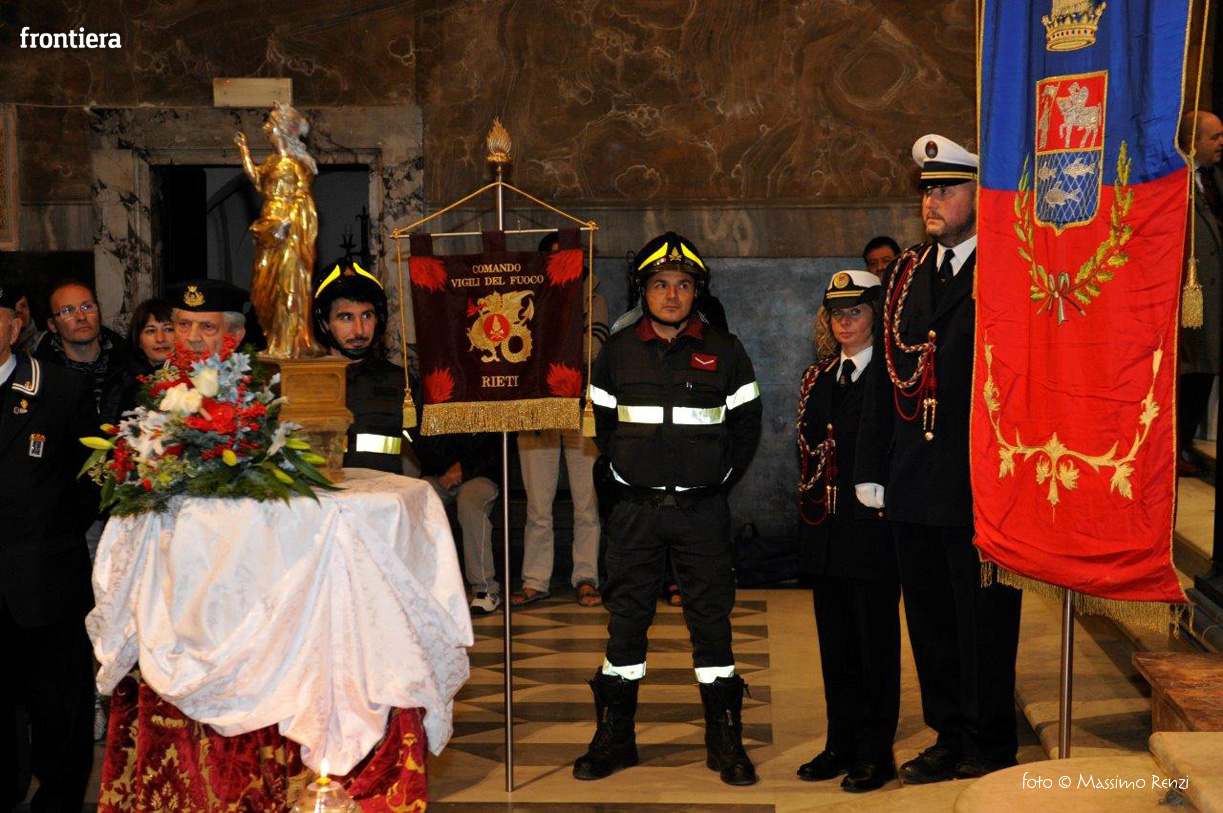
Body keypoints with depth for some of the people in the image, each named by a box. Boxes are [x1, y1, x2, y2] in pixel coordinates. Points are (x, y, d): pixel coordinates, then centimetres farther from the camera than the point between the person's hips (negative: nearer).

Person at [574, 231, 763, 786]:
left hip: (702, 510, -1)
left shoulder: (724, 353, 4)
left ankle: (725, 740, 11)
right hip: (635, 509, 1)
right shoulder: (617, 352, 6)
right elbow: (599, 424, 14)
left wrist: (715, 477, 3)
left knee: (711, 618, 2)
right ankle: (614, 736, 16)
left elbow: (745, 428, 10)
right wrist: (623, 473, 6)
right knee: (626, 618, 6)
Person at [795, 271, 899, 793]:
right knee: (835, 641, 12)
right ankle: (841, 743, 22)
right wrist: (812, 503, 10)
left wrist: (878, 499, -14)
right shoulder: (817, 378, 14)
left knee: (876, 641, 1)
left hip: (872, 528, -6)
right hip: (825, 529, 6)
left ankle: (875, 752, 10)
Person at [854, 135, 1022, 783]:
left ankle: (989, 749, 18)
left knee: (984, 624, 4)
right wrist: (870, 469, 11)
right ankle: (949, 738, 28)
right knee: (931, 624, 14)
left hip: (981, 486, -6)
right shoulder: (906, 273, 13)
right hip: (915, 487, 6)